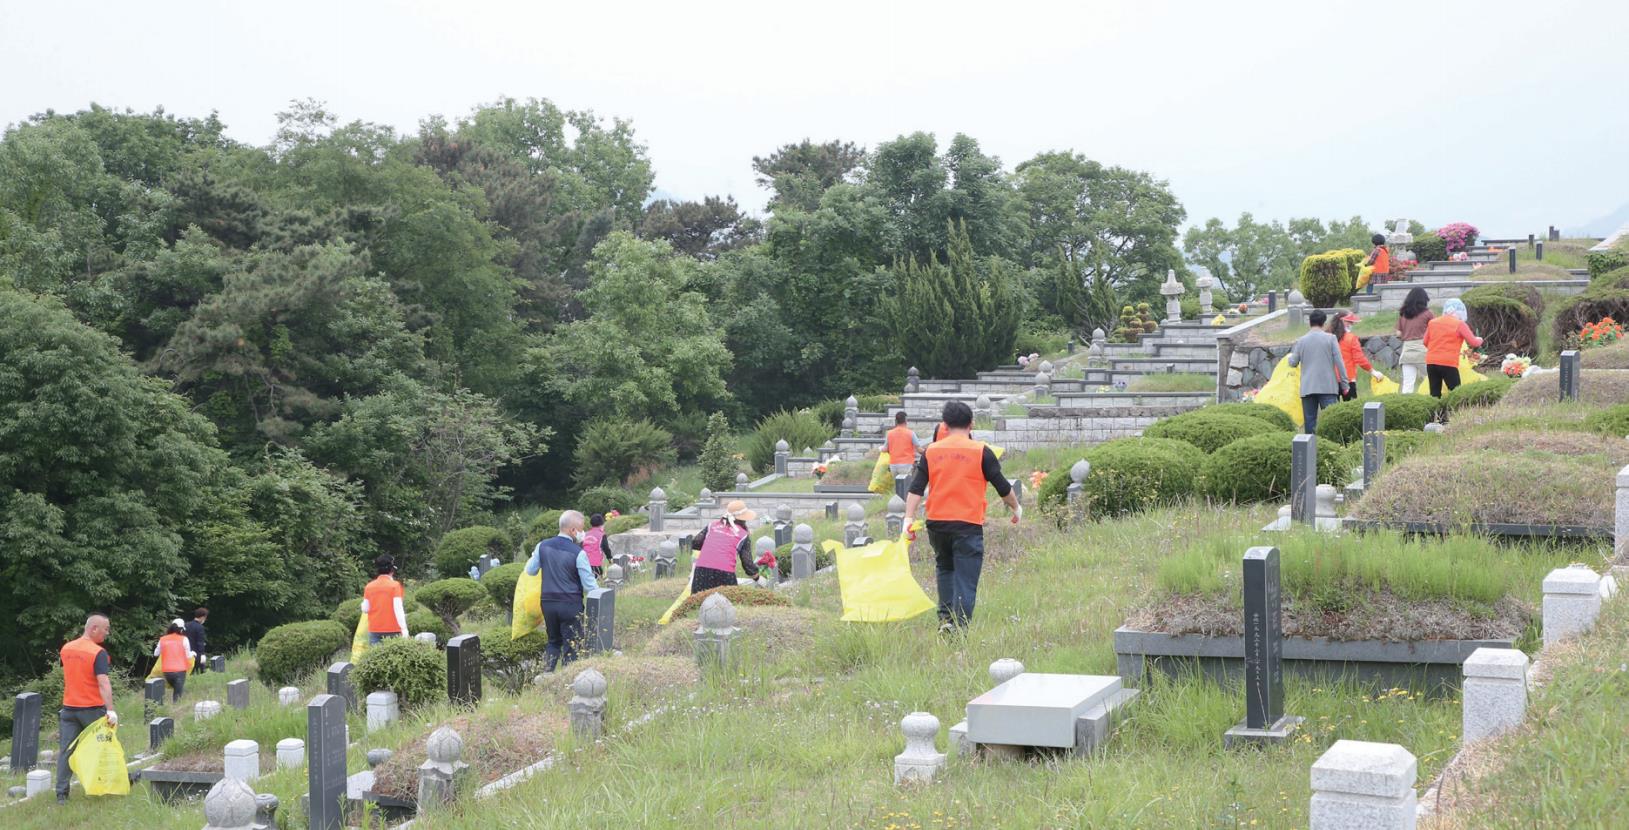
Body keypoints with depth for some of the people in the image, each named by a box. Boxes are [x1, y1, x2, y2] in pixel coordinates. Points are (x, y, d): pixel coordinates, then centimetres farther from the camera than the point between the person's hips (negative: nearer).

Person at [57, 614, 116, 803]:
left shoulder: (66, 649, 6)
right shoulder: (98, 653, -16)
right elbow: (103, 683, -25)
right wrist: (111, 710, -29)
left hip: (69, 708, 5)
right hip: (92, 709, -5)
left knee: (66, 750, 3)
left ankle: (61, 793, -1)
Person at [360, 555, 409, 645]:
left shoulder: (369, 586, 4)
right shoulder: (395, 585, -7)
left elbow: (365, 609, 5)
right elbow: (398, 608, -13)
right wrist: (404, 628, -13)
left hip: (374, 630, 3)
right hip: (392, 630, -3)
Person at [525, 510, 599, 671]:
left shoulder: (543, 546, -2)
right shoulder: (578, 553, -16)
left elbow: (530, 571, 12)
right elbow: (589, 584, -11)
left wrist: (534, 556, 31)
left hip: (548, 602, 5)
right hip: (571, 605, -5)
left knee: (553, 642, 22)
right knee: (571, 646, 5)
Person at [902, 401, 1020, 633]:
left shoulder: (931, 451, 6)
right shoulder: (981, 452, -1)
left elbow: (916, 488, -1)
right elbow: (1002, 487, 4)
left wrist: (909, 518, -3)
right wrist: (1016, 508, 20)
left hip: (937, 523, 3)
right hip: (968, 525, -3)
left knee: (944, 568, 24)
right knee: (966, 579, 0)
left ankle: (946, 617, 14)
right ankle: (959, 627, -9)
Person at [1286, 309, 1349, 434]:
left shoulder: (1301, 341, 4)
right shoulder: (1330, 338, -1)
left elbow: (1293, 363, 9)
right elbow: (1339, 362, -3)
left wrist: (1291, 354, 32)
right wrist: (1344, 384, 3)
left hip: (1307, 388, 2)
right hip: (1328, 386, -2)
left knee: (1309, 421, 5)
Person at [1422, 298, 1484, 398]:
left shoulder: (1432, 322, 11)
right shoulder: (1459, 324, -2)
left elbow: (1425, 342, 16)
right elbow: (1473, 342, 0)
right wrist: (1480, 340, 20)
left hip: (1431, 362, 5)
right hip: (1449, 364, -5)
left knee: (1435, 395, 7)